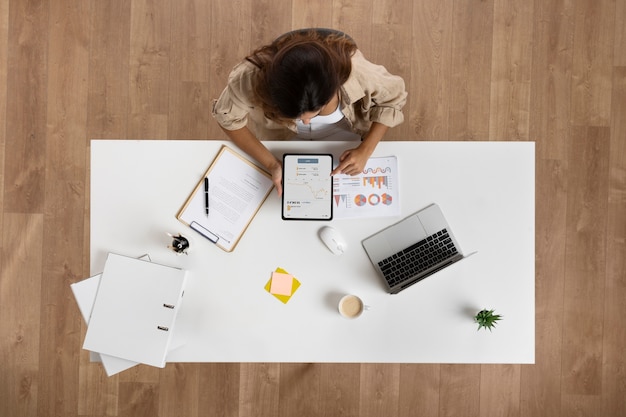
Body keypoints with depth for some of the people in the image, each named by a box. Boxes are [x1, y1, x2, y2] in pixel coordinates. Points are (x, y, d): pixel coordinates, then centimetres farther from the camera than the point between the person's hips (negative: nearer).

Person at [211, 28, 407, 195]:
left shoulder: (352, 67, -39)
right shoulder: (253, 75, -40)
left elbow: (393, 98, -19)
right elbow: (227, 117, -20)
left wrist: (365, 151, -30)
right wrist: (271, 164, -31)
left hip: (342, 131, 1)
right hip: (282, 135, 0)